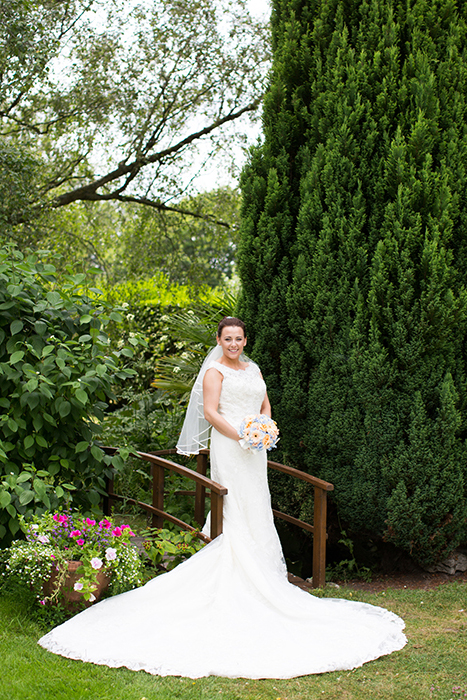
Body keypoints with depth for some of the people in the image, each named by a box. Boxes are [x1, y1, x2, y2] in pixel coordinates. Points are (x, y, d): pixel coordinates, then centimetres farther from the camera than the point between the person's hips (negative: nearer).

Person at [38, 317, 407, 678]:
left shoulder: (253, 369, 18)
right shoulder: (215, 370, -3)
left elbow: (265, 405, 23)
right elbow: (210, 411, -12)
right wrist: (240, 436, -18)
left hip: (254, 449, 7)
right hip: (228, 447, -7)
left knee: (257, 510, 7)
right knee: (236, 511, -8)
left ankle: (259, 577, 14)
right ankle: (236, 580, -5)